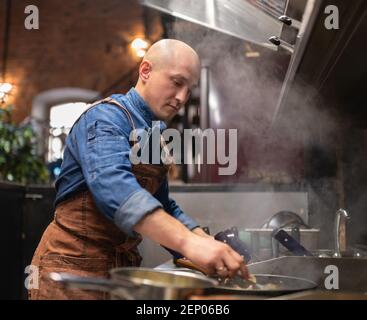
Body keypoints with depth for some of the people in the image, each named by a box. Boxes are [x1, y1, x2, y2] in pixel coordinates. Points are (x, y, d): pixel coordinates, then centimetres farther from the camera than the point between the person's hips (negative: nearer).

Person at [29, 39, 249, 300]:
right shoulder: (106, 117, -15)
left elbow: (163, 208, 17)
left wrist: (207, 243, 1)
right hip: (75, 267, -8)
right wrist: (188, 242, -43)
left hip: (123, 267, 8)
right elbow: (113, 187, -33)